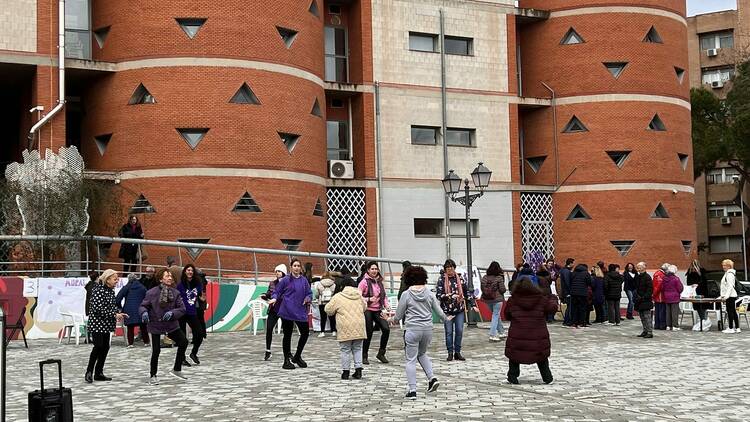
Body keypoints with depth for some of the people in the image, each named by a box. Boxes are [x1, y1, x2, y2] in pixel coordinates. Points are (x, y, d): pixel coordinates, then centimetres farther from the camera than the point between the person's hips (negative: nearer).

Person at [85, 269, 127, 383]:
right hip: (97, 322, -9)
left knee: (105, 347, 7)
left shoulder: (111, 290, 10)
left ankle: (99, 373, 14)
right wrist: (114, 315, -21)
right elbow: (98, 308, -22)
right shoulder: (99, 290, -17)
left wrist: (119, 313, 0)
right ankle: (89, 372, 1)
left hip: (106, 324, 9)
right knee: (98, 346, -11)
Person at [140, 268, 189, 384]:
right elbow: (143, 306, -5)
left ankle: (177, 370, 14)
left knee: (183, 342, -4)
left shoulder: (175, 292, -3)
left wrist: (172, 313, -22)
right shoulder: (152, 292, -11)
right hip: (155, 325, -4)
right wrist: (144, 313, -26)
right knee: (156, 351, -5)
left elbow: (182, 308, -4)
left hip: (171, 325, 4)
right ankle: (153, 376, 16)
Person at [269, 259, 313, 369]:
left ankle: (297, 357, 24)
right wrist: (274, 298, -17)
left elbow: (309, 293, 14)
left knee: (305, 333, 3)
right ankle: (286, 361, 14)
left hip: (300, 311, 4)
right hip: (287, 312, -4)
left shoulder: (304, 280, 10)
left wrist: (308, 299, -7)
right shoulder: (286, 280, -1)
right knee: (287, 335, 3)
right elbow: (277, 291, 3)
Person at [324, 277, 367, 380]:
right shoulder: (359, 295, 7)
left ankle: (346, 372, 8)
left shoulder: (337, 297, -5)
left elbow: (328, 310, 1)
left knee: (345, 350, 5)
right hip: (359, 328, 4)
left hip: (346, 329, -4)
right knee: (357, 349, 14)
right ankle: (358, 370, 10)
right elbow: (365, 307, 22)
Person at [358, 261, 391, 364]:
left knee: (386, 329, -10)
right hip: (367, 310, -5)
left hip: (378, 310, 5)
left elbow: (384, 296, 16)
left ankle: (381, 353, 6)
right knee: (368, 333, 0)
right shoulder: (364, 282, -6)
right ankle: (364, 356, 18)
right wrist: (368, 299, -19)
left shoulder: (380, 281, 11)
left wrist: (387, 306, 2)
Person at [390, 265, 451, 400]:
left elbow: (399, 315, 0)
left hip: (412, 329, -4)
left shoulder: (406, 294, -6)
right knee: (422, 354, 26)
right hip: (428, 328, 4)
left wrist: (391, 319, 22)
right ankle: (432, 378, 10)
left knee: (411, 360, 3)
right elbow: (438, 310, 9)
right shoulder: (429, 293, 3)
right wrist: (446, 318, 29)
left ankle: (412, 390, 0)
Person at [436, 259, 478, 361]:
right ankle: (450, 353, 10)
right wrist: (450, 296, -19)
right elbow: (438, 295, -6)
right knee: (449, 332, 1)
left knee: (459, 331, 2)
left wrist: (473, 305, 5)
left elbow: (467, 292, 10)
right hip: (447, 310, -2)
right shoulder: (442, 280, -1)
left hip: (460, 309, 2)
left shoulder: (460, 279, 6)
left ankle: (457, 352, 12)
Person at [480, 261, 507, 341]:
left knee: (497, 315, 20)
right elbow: (502, 289, -11)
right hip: (497, 299, -5)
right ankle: (492, 335, -5)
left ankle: (501, 332, 29)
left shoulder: (484, 277, -1)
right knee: (495, 316, 1)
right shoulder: (499, 278, -13)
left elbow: (482, 288, -1)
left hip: (487, 299, 5)